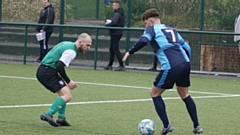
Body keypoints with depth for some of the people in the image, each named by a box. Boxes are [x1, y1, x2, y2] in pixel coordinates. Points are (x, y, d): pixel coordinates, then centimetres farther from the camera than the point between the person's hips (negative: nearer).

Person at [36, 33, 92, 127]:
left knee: (64, 93, 20)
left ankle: (61, 119, 16)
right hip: (48, 72, -10)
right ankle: (48, 114, -24)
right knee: (67, 95, -16)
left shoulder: (67, 44, 17)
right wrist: (68, 82, -11)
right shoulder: (71, 51, -13)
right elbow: (59, 67, -22)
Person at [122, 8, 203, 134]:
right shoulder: (171, 29, 27)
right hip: (185, 63, 7)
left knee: (154, 93, 13)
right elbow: (186, 47, 26)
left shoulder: (152, 29, 7)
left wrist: (130, 52, -5)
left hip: (171, 68, -7)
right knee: (185, 95, 26)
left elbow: (143, 40, -14)